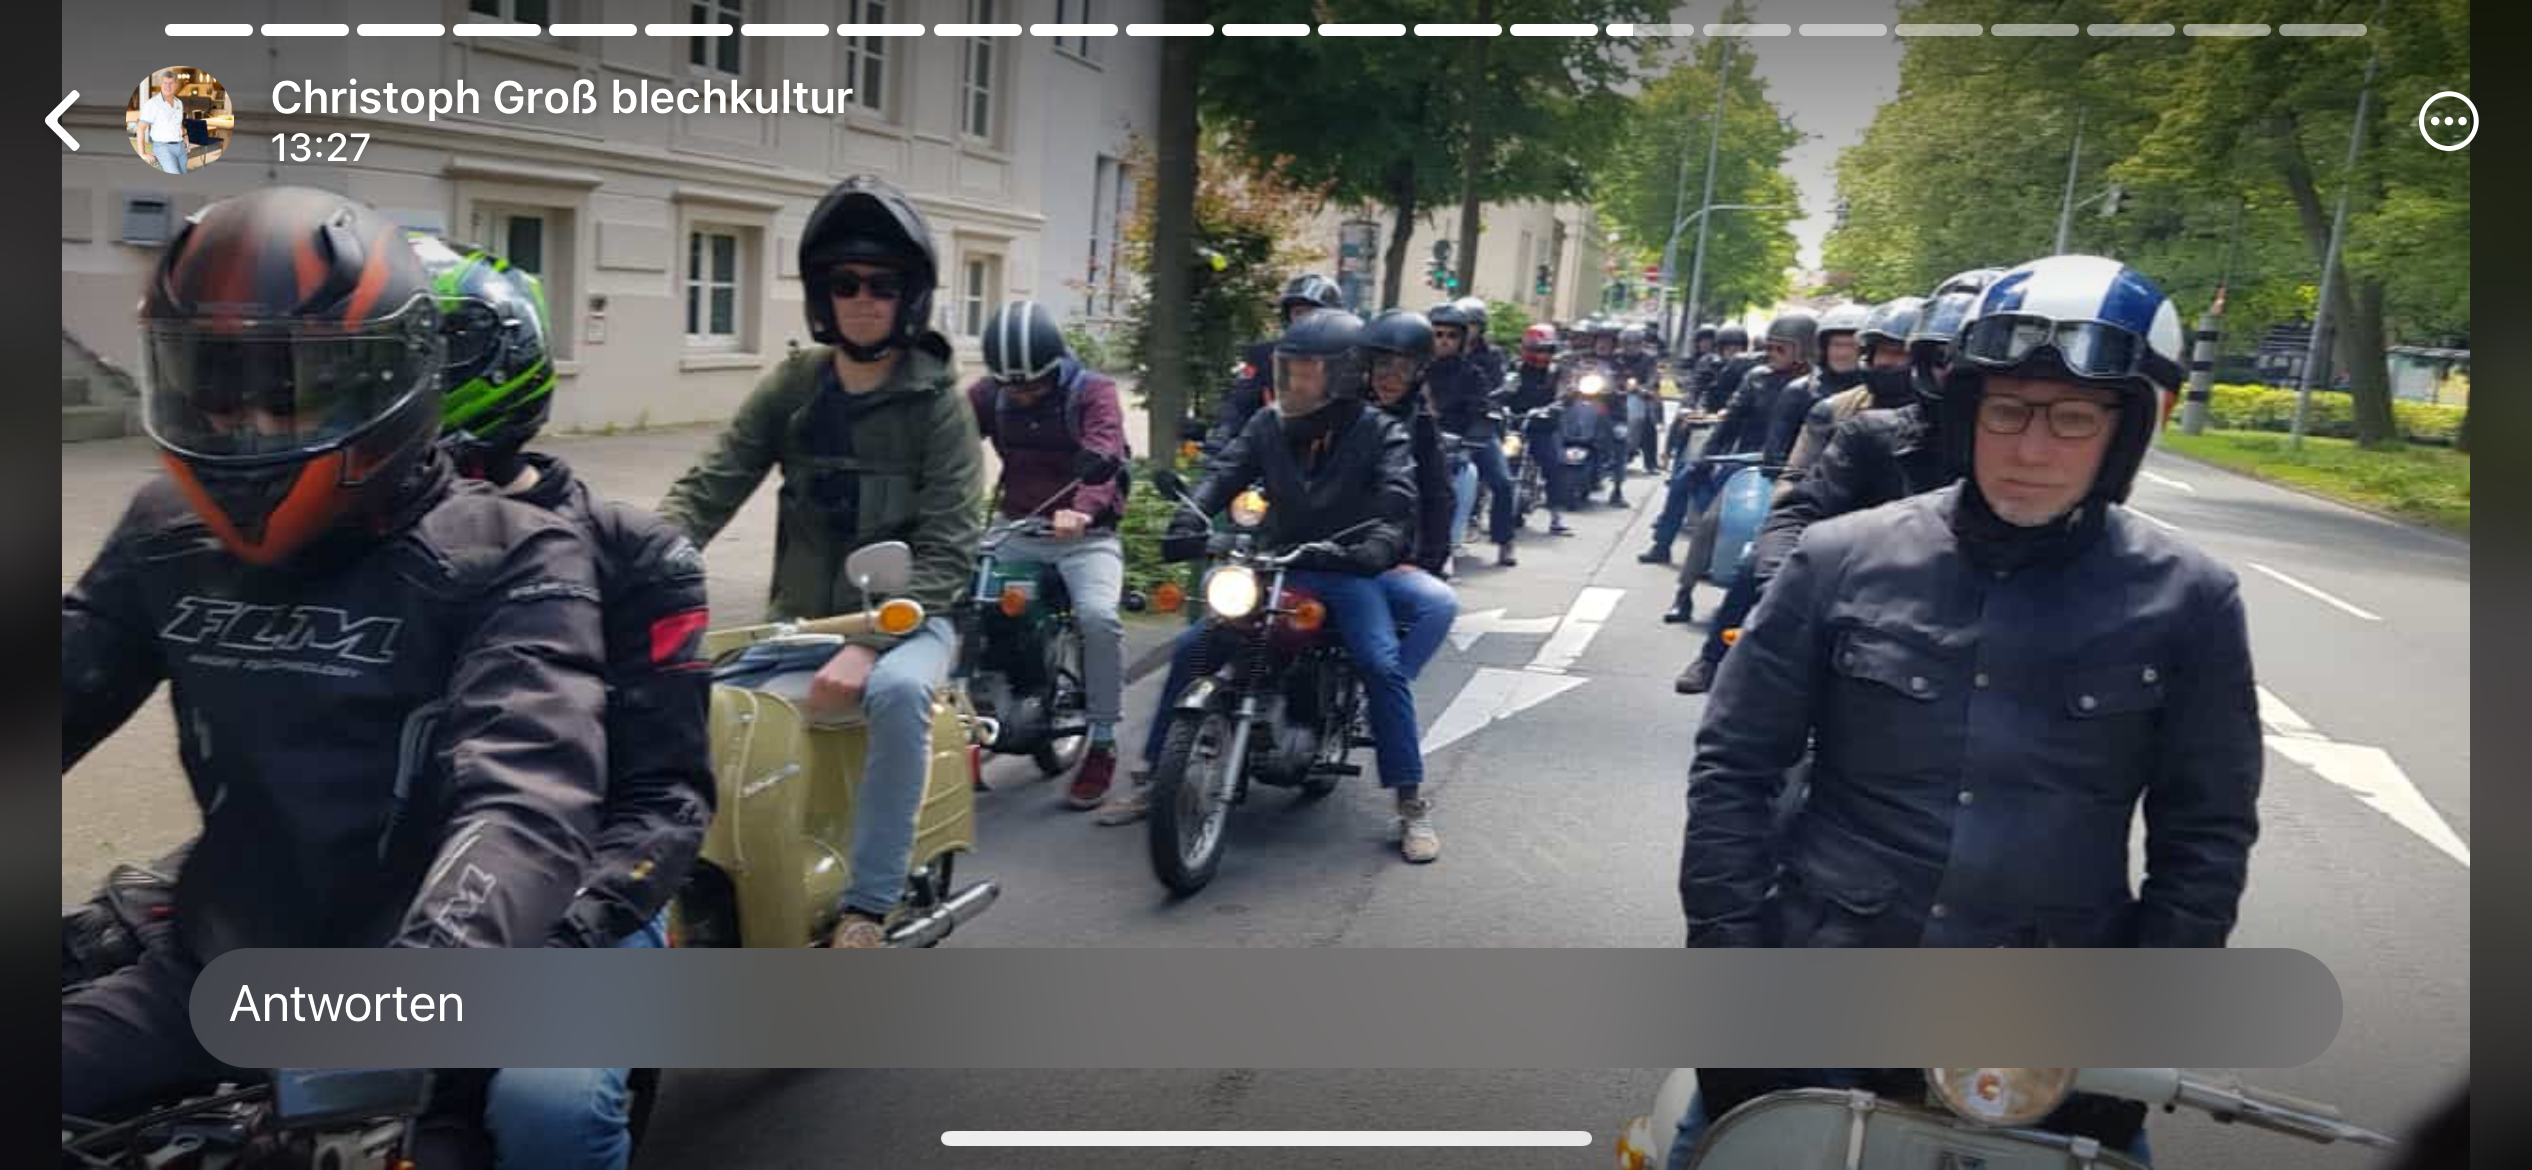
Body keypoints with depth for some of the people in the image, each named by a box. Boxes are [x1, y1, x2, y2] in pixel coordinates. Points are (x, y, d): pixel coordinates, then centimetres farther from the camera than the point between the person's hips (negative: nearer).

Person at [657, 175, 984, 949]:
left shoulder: (939, 403, -6)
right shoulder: (793, 387, 6)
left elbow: (947, 549, -15)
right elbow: (708, 487, -4)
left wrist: (867, 645, -29)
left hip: (902, 619, -4)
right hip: (796, 617, 5)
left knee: (898, 691, -36)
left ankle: (868, 908, -27)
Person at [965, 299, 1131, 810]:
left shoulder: (1093, 391, -6)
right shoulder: (989, 393, 6)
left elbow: (1104, 451, -25)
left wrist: (1083, 508, -47)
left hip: (1084, 533, -4)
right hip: (1013, 528, 4)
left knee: (1099, 615, -29)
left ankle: (1102, 744, -13)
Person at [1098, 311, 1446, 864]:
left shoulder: (1379, 433, -4)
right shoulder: (1269, 425, 7)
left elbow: (1398, 496, -19)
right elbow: (1225, 472, -5)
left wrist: (1378, 548, -40)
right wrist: (1189, 521, -25)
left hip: (1347, 573, -4)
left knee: (1383, 666, -25)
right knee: (1190, 648, -6)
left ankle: (1412, 803, -13)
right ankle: (1150, 776, 6)